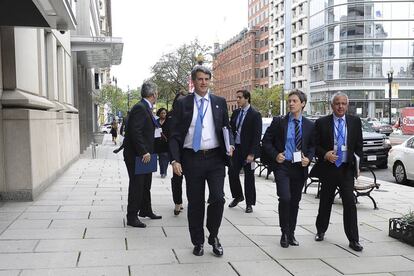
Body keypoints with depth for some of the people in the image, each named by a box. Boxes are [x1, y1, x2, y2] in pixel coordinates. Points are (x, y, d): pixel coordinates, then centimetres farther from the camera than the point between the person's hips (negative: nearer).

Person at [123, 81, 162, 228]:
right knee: (136, 186, -2)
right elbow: (135, 132, -26)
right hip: (136, 155, -10)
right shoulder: (140, 108, -18)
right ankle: (132, 217, 8)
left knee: (145, 184, 21)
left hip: (144, 154, 10)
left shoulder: (146, 108, 13)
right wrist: (143, 152, -25)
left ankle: (146, 210, 35)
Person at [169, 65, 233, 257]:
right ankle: (198, 242, 24)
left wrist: (230, 145, -3)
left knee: (218, 198, -9)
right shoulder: (182, 103, 3)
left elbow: (226, 127, 15)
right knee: (195, 203, 7)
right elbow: (175, 135, 1)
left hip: (215, 158, 1)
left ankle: (213, 236, 15)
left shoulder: (219, 102, 8)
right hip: (191, 159, 0)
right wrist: (175, 160, -9)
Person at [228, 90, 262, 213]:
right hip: (235, 148, 5)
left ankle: (249, 203, 17)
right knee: (232, 173, 4)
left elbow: (257, 136, -13)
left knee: (249, 176, 4)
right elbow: (231, 129, 14)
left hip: (247, 150, -5)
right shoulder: (235, 113, 10)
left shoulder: (255, 115, -9)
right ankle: (237, 196, 28)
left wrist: (252, 153, -17)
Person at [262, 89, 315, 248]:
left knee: (295, 202, 10)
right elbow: (266, 141, 4)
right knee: (285, 198, -15)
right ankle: (284, 233, 4)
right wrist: (275, 155, -10)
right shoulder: (279, 122, 0)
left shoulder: (309, 125, 5)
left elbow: (313, 146, 13)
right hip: (282, 165, -2)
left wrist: (308, 158, -5)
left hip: (300, 168, 3)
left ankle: (291, 234, 26)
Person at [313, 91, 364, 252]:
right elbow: (315, 145, 1)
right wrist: (325, 154, -18)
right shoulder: (321, 123, -1)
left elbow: (359, 145, 9)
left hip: (347, 169, 0)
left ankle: (353, 240, 3)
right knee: (325, 202, 13)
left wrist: (358, 164, -2)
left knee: (350, 204, -5)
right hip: (328, 168, 0)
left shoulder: (355, 122, 5)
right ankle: (321, 231, 33)